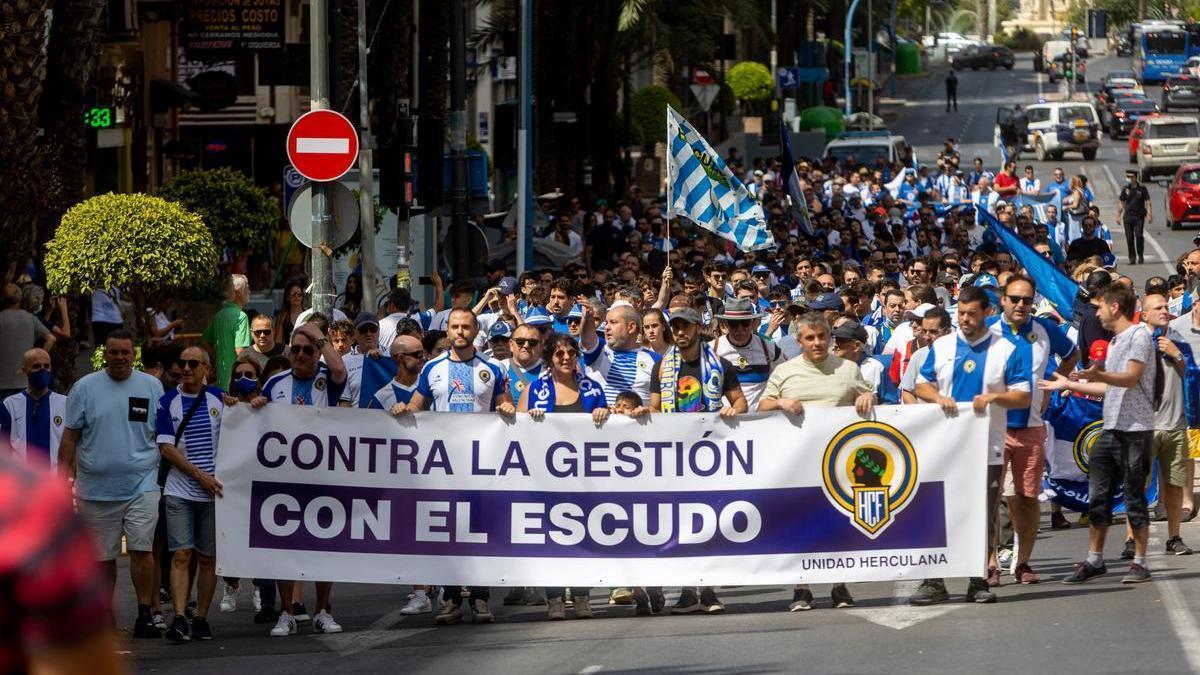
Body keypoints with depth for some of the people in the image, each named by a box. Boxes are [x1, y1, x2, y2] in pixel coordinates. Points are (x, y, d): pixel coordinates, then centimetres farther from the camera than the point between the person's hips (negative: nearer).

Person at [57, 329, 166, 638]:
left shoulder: (152, 387, 6)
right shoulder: (85, 387, 5)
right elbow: (70, 437, 6)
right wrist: (64, 479, 1)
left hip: (141, 484, -1)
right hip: (96, 488, 1)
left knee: (141, 548, -13)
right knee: (103, 556, 8)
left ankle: (145, 613, -7)